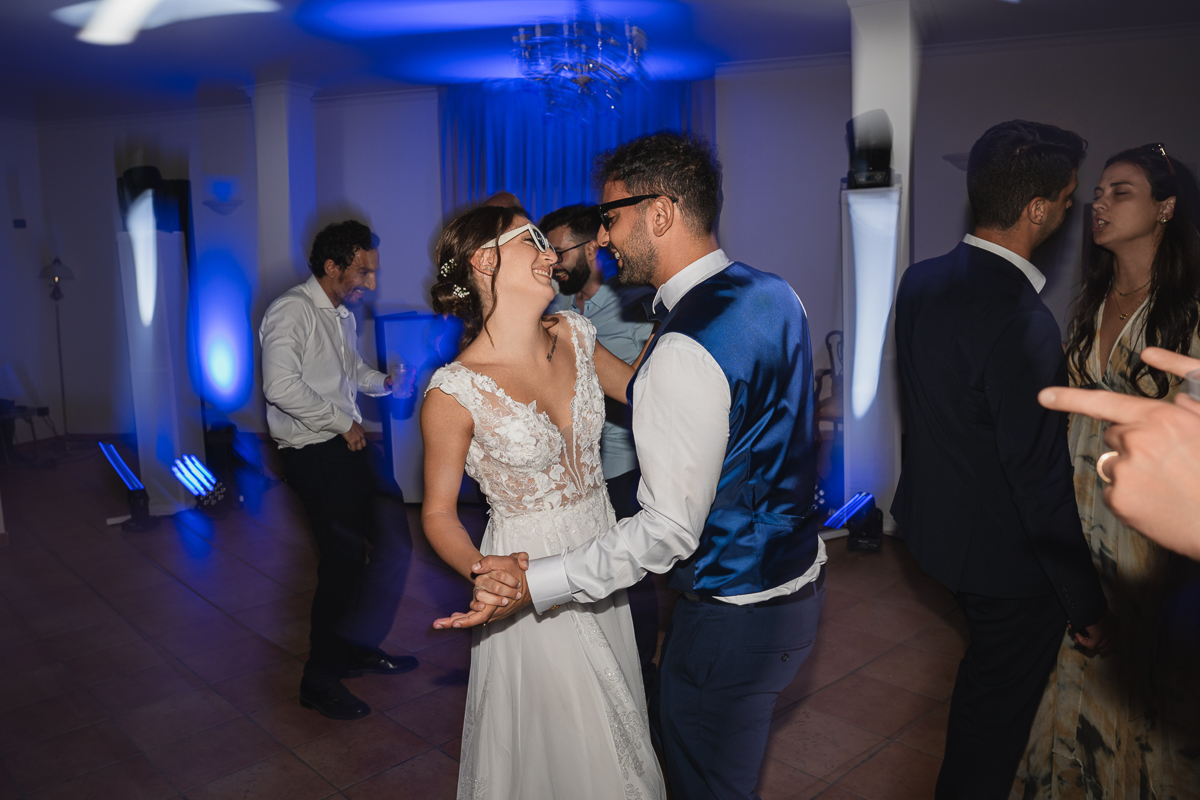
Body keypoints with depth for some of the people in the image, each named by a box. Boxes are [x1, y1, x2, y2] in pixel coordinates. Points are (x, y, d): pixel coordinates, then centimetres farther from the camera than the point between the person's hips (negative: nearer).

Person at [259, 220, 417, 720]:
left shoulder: (344, 313, 16)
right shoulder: (291, 312, -13)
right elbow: (282, 386, -26)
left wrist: (385, 382, 11)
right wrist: (343, 422, -18)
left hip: (347, 446, 9)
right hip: (314, 455, -9)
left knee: (393, 542, 11)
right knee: (344, 558, -5)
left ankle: (359, 647, 30)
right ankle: (321, 679, 14)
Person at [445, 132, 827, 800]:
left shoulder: (685, 351, -29)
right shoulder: (775, 293, 0)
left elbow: (670, 530, -27)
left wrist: (536, 583, -25)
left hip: (734, 616, -9)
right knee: (672, 721, 27)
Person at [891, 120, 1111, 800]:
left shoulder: (921, 280, -4)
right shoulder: (1024, 323, -31)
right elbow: (1042, 483, -25)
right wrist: (1089, 604, -12)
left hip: (936, 520, 9)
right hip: (1008, 554, -9)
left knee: (984, 673, 33)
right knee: (1000, 710, 15)